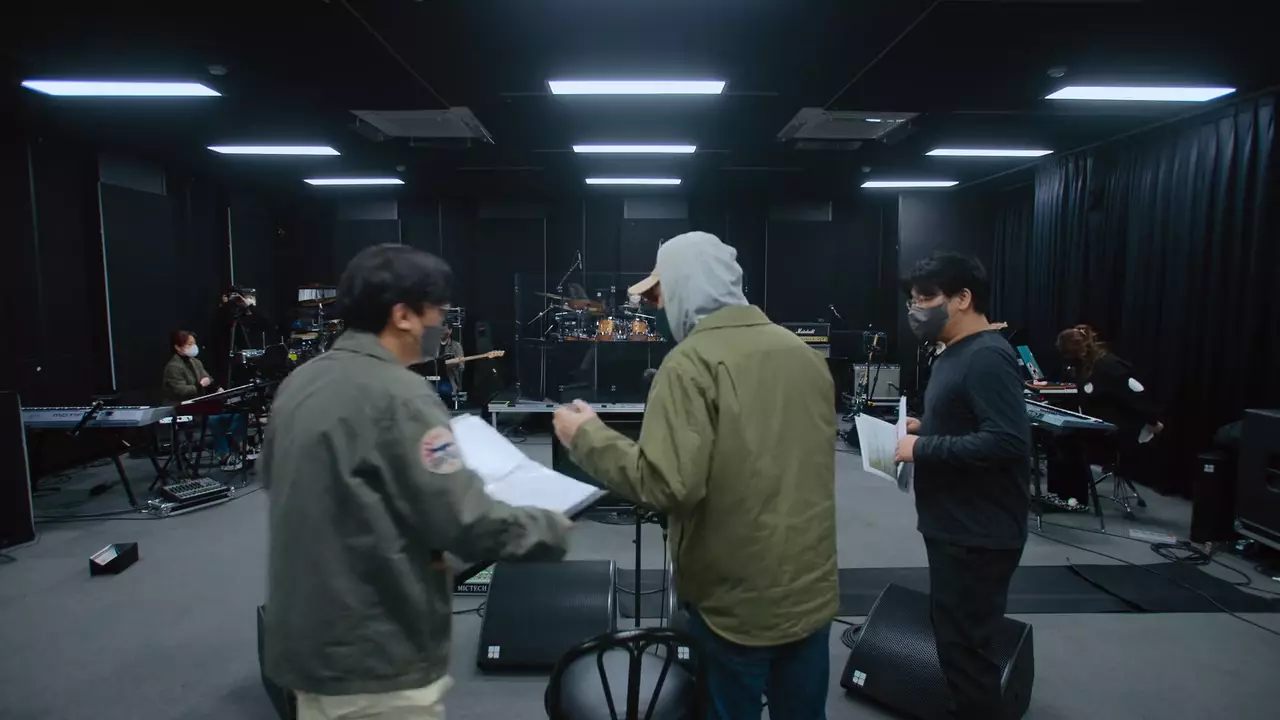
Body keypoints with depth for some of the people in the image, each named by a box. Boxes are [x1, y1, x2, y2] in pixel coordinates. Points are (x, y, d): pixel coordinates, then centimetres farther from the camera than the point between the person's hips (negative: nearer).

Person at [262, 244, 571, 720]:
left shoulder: (298, 383, 3)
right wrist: (553, 529, -6)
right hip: (373, 657, -8)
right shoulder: (398, 396, -22)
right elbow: (467, 523, -23)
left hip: (305, 640, 8)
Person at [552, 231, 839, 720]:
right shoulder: (805, 354, 3)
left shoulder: (692, 362, -18)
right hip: (811, 591, 6)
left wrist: (587, 437, -13)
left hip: (737, 601, -5)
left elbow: (668, 483, -26)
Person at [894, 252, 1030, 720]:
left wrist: (923, 448, -22)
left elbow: (1008, 440, -28)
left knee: (963, 646, 2)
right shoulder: (957, 353, 12)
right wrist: (924, 427, 6)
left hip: (979, 535, -10)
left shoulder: (987, 357, -20)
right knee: (954, 637, 21)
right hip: (955, 528, 10)